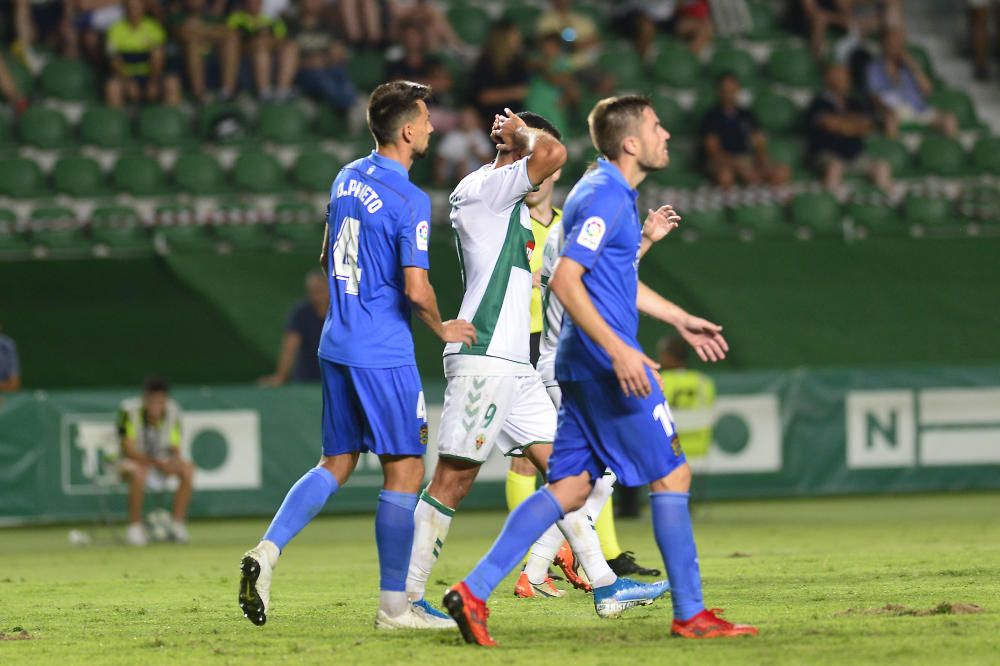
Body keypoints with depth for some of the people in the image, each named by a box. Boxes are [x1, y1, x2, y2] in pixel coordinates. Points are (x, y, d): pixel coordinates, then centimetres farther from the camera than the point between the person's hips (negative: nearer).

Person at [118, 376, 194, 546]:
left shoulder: (172, 411, -9)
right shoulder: (130, 410, -21)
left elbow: (175, 448, -4)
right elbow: (128, 449, -23)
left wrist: (174, 461, -28)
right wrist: (156, 462, -34)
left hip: (161, 460, 4)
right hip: (131, 460, -4)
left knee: (187, 469, -22)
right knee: (138, 473, -38)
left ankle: (178, 524, -16)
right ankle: (135, 527, -26)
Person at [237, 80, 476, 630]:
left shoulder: (346, 179, 10)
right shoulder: (409, 200, -15)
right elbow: (416, 289, -20)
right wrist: (442, 328, -2)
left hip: (337, 345, 8)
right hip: (384, 354, -8)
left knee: (336, 464, 15)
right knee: (404, 471, 1)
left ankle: (267, 551, -3)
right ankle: (393, 605, 3)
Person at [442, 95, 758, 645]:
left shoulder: (615, 194, 17)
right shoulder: (604, 197, -15)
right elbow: (565, 281, -23)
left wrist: (681, 320, 35)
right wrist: (618, 350, -27)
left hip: (585, 368, 10)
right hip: (605, 366, -10)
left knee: (569, 488, 6)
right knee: (671, 476, -1)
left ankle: (475, 589, -1)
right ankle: (690, 615, 5)